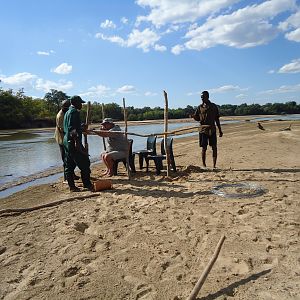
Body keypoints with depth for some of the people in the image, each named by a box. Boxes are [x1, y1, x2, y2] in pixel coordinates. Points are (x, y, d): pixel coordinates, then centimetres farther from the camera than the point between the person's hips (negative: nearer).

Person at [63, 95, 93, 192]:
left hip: (66, 141, 10)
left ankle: (72, 186, 14)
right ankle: (87, 184, 1)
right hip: (73, 141, -10)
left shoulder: (67, 112, 19)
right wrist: (77, 142, -27)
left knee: (69, 165, 9)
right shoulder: (74, 112, -11)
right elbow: (72, 129, -22)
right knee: (84, 163, -4)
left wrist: (82, 128, 29)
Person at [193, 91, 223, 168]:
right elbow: (197, 118, 9)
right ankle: (204, 165, 11)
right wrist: (193, 116, -15)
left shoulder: (214, 106, 7)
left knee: (214, 147, -1)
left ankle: (214, 165, 5)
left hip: (212, 130, 1)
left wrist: (220, 130, 9)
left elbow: (217, 119, 10)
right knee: (204, 148, 1)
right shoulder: (200, 107, 6)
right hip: (203, 130, 0)